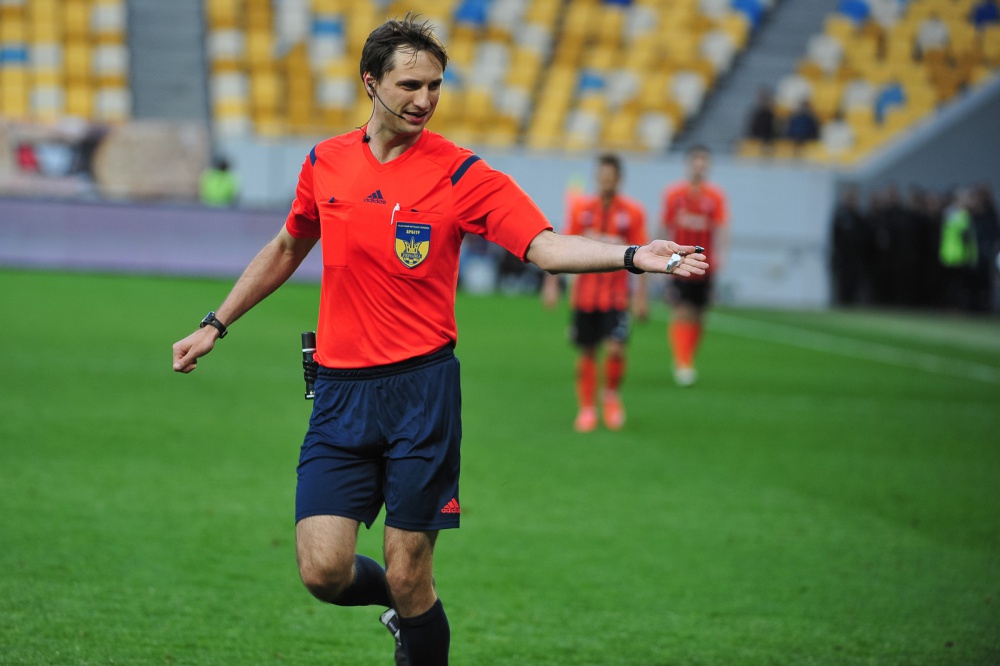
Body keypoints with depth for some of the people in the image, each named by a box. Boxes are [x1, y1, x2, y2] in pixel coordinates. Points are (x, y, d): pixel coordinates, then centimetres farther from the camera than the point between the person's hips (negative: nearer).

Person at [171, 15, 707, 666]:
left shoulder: (461, 174, -5)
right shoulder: (325, 162, 7)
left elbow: (546, 246, -17)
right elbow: (286, 250, 24)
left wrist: (634, 255, -34)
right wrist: (215, 325, 27)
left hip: (420, 388, -3)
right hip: (341, 389, 3)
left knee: (408, 581, -3)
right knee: (324, 572, -6)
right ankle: (407, 606, 28)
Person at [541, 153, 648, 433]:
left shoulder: (633, 212, -2)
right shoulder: (581, 208, 1)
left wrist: (640, 297, -3)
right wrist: (552, 283, 0)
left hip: (615, 296, -1)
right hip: (585, 292, 1)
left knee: (615, 349, -14)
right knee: (587, 352, 5)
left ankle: (611, 395, 13)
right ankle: (586, 407, 20)